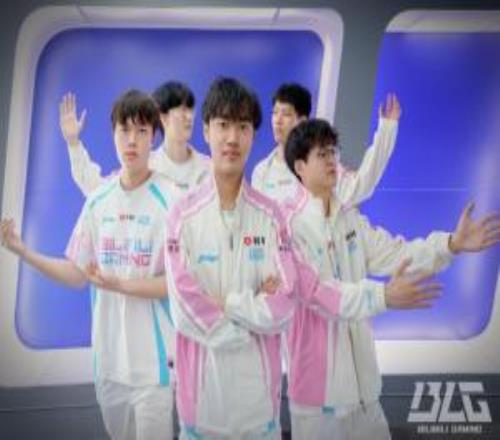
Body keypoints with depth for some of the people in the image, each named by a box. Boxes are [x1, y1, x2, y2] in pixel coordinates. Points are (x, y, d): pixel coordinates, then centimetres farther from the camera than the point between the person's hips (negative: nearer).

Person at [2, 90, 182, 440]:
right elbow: (78, 274, 7)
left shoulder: (171, 200, -12)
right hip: (108, 353, 5)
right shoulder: (97, 200, 4)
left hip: (153, 356, -5)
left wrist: (120, 284, -20)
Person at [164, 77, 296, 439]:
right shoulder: (184, 215, -7)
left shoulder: (270, 215, -1)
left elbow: (283, 306, -7)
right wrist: (255, 307, -8)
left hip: (259, 379, 2)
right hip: (203, 376, -1)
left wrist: (224, 302, -11)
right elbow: (186, 310, -12)